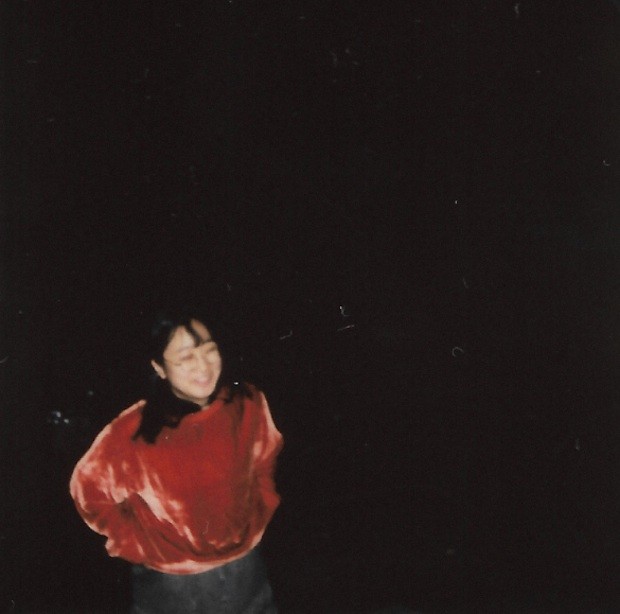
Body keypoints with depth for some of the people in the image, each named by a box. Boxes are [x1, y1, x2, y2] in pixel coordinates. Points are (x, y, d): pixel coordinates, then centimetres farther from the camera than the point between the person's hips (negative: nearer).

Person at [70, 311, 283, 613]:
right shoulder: (134, 431, -20)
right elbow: (87, 487, -5)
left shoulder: (248, 404, -12)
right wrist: (136, 544, -4)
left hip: (245, 574, 3)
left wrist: (256, 520, 5)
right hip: (170, 586, -2)